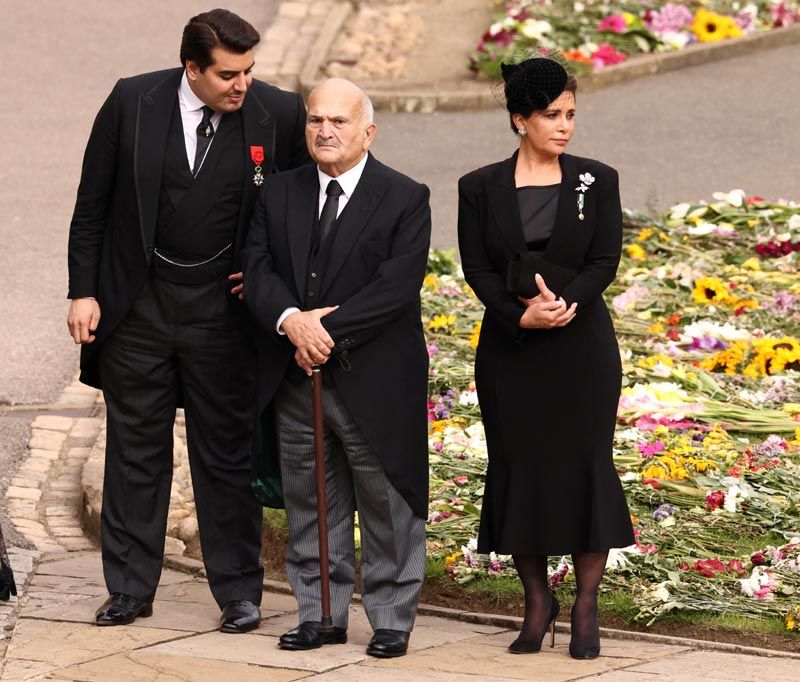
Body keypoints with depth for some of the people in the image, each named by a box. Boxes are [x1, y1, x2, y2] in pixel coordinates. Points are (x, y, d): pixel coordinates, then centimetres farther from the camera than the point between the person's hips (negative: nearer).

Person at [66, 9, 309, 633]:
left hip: (222, 308, -1)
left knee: (227, 454, 5)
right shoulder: (132, 103, -7)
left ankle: (239, 593, 14)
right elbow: (92, 206, 0)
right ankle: (130, 589, 20)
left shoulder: (278, 113, -8)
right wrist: (84, 291, -4)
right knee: (136, 452, 10)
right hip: (137, 305, 1)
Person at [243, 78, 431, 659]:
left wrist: (330, 332, -19)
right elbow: (257, 268, 0)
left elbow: (398, 286, -14)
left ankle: (392, 619, 12)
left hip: (374, 383, -4)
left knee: (387, 506, 3)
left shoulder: (405, 199, -5)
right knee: (310, 508, 11)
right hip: (297, 378, 4)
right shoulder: (280, 194, 9)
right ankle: (321, 615, 21)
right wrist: (292, 321, -19)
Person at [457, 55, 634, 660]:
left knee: (585, 466, -2)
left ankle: (587, 608, 6)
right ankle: (537, 600, 15)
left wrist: (563, 303, -20)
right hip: (510, 349, 1)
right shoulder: (480, 189, 3)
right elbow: (477, 269, -2)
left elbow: (606, 262, -4)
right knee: (518, 469, 2)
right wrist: (522, 316, -18)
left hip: (582, 345, -1)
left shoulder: (597, 181, 3)